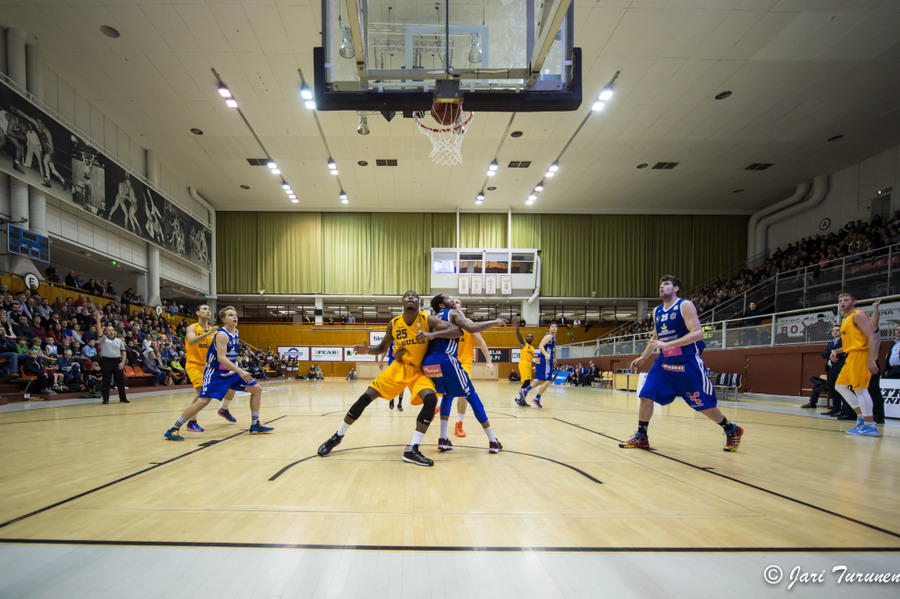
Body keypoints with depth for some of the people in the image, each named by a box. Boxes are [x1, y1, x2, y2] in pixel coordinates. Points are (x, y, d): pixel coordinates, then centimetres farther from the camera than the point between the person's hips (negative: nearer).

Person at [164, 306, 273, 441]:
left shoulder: (235, 332, 7)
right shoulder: (222, 334, -18)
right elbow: (221, 357, -29)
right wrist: (240, 371, -36)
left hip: (231, 372, 8)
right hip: (216, 374, -8)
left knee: (257, 389, 4)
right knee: (203, 401, -19)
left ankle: (255, 425, 10)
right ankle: (173, 430, -5)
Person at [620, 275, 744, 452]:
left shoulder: (685, 305, -12)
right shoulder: (657, 311, 9)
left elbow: (697, 333, -23)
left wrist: (667, 344, -29)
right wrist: (642, 358, 14)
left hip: (688, 364, -6)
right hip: (664, 363, 6)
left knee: (704, 405, 3)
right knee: (646, 395, -6)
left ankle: (732, 430, 29)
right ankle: (641, 438, 5)